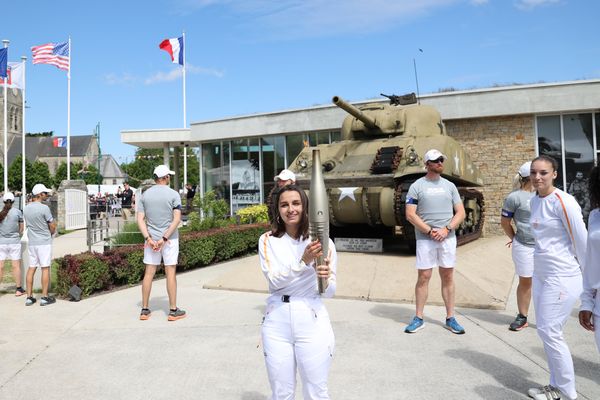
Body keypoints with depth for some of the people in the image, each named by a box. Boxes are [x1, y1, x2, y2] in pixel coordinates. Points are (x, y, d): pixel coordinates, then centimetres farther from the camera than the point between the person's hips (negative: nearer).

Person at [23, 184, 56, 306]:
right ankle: (45, 297, 3)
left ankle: (29, 296, 13)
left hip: (32, 242, 6)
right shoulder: (44, 208, -15)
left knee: (31, 268, 10)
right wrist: (50, 233, 11)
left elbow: (29, 224, 16)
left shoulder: (26, 208, 5)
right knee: (45, 268, 0)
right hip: (44, 242, -6)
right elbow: (52, 227, -8)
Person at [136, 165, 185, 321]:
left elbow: (140, 219, -3)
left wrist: (148, 238, -9)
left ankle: (145, 310, 15)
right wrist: (164, 238, -15)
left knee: (149, 273, 9)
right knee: (170, 273, 2)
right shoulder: (173, 194, -5)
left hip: (151, 238, 3)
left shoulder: (145, 195, 5)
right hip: (170, 238, -3)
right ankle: (173, 310, 8)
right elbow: (177, 219, -15)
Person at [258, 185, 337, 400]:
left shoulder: (323, 241, -2)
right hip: (277, 323, 1)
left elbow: (330, 292, -1)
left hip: (312, 323, -1)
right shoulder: (268, 240, 1)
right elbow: (274, 279, -12)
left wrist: (325, 279, -23)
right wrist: (303, 261, -25)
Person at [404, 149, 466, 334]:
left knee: (448, 277, 7)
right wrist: (430, 231, -12)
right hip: (425, 239, -3)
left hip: (448, 238, 3)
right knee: (423, 277, 1)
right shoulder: (417, 186, 0)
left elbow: (460, 213, 7)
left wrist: (446, 229, -9)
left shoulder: (450, 186, 10)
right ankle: (418, 318, 11)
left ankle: (450, 318, 17)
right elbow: (410, 215, -6)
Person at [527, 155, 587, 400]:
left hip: (562, 277, -8)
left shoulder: (563, 202, -17)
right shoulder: (534, 201, 8)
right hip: (541, 274, 8)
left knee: (550, 332, -4)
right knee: (545, 332, 12)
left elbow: (581, 241, -12)